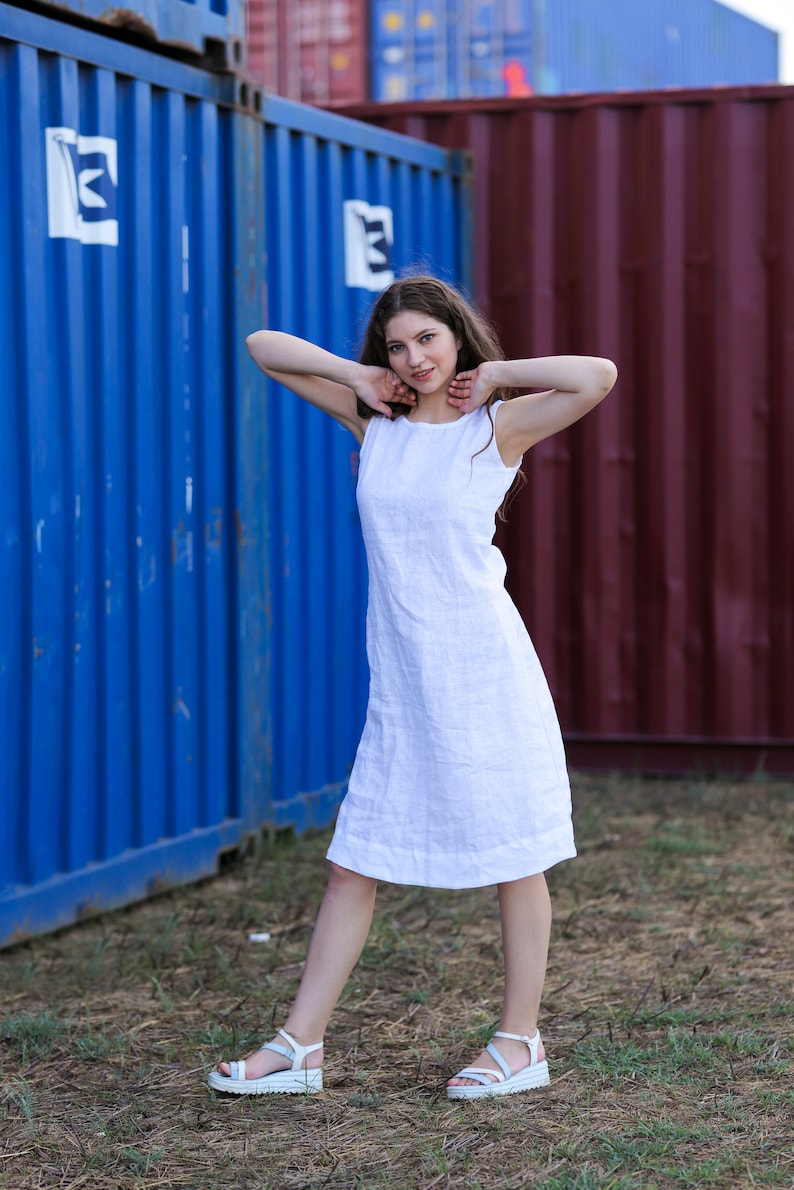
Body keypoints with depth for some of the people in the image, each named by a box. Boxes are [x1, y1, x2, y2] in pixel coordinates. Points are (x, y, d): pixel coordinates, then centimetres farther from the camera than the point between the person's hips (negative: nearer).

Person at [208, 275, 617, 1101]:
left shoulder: (496, 427, -4)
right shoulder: (375, 420, 8)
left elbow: (598, 376, -21)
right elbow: (262, 348, 13)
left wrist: (495, 374, -9)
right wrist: (358, 377, 3)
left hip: (483, 669, -5)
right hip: (401, 681, 5)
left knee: (512, 856, 5)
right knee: (353, 863, 6)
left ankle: (521, 1041, 16)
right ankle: (300, 1044, 12)